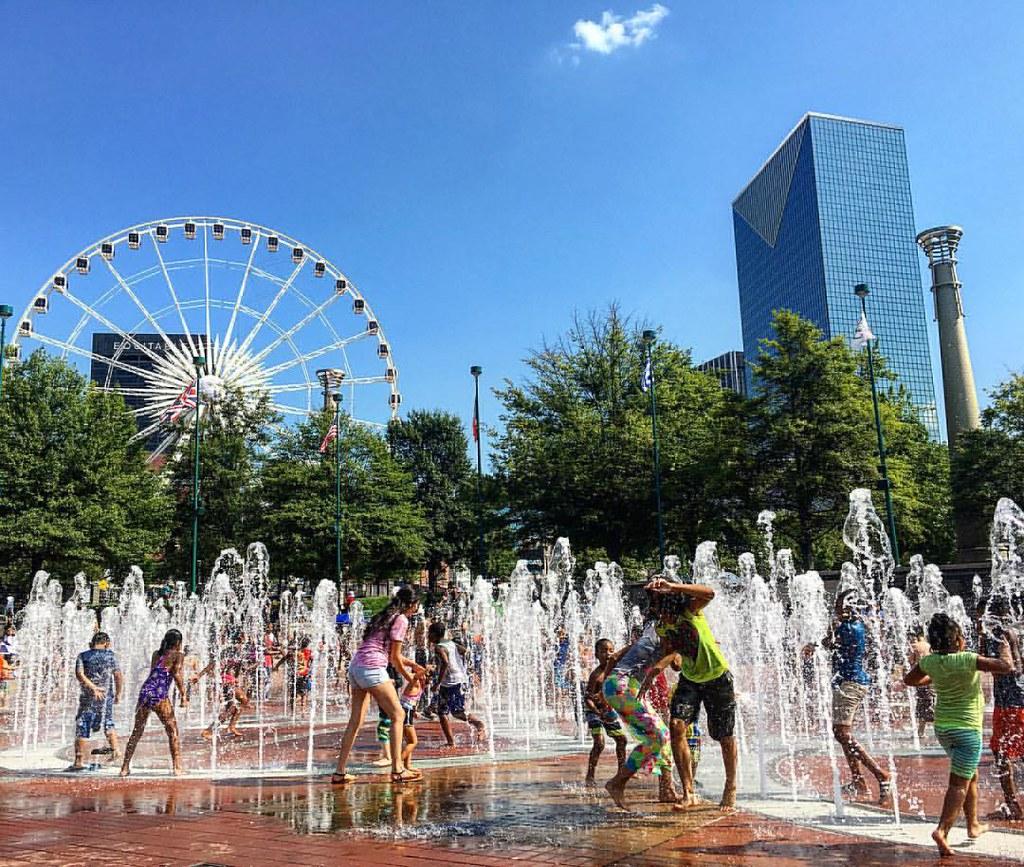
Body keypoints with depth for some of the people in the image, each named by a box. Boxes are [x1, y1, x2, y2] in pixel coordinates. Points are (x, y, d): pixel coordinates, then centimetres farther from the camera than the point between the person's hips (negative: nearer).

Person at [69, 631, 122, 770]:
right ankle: (115, 751, 22)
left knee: (82, 729, 5)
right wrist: (118, 694, 10)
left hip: (88, 697, -1)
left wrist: (93, 687, -17)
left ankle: (78, 761, 3)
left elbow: (79, 675, -16)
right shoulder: (110, 655, 1)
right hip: (107, 696, 2)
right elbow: (118, 677, -1)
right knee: (108, 724, 23)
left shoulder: (83, 656, 0)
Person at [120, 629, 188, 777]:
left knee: (137, 732, 14)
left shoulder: (156, 654, 19)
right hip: (159, 696, -5)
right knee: (173, 732, 4)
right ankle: (177, 767, 1)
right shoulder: (178, 655, 3)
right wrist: (184, 696, -7)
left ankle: (125, 768, 16)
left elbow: (154, 673, 19)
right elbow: (177, 675, -8)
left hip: (145, 691, 6)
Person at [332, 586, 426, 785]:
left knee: (356, 720, 12)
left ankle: (340, 772, 14)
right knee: (397, 715, -3)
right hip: (372, 669, -9)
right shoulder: (401, 619, -3)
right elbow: (395, 657, -3)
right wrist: (409, 678, 10)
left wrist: (412, 664, 32)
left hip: (355, 667, 9)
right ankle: (397, 769, -5)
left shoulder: (384, 617, 23)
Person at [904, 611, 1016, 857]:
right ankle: (942, 829, -16)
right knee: (959, 783, -5)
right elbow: (1007, 666, -23)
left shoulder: (931, 661, -4)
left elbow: (909, 680, 12)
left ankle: (973, 825, 35)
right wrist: (1004, 649, -4)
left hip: (942, 727, 7)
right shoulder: (966, 660, -22)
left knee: (971, 775, 25)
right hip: (967, 729, -7)